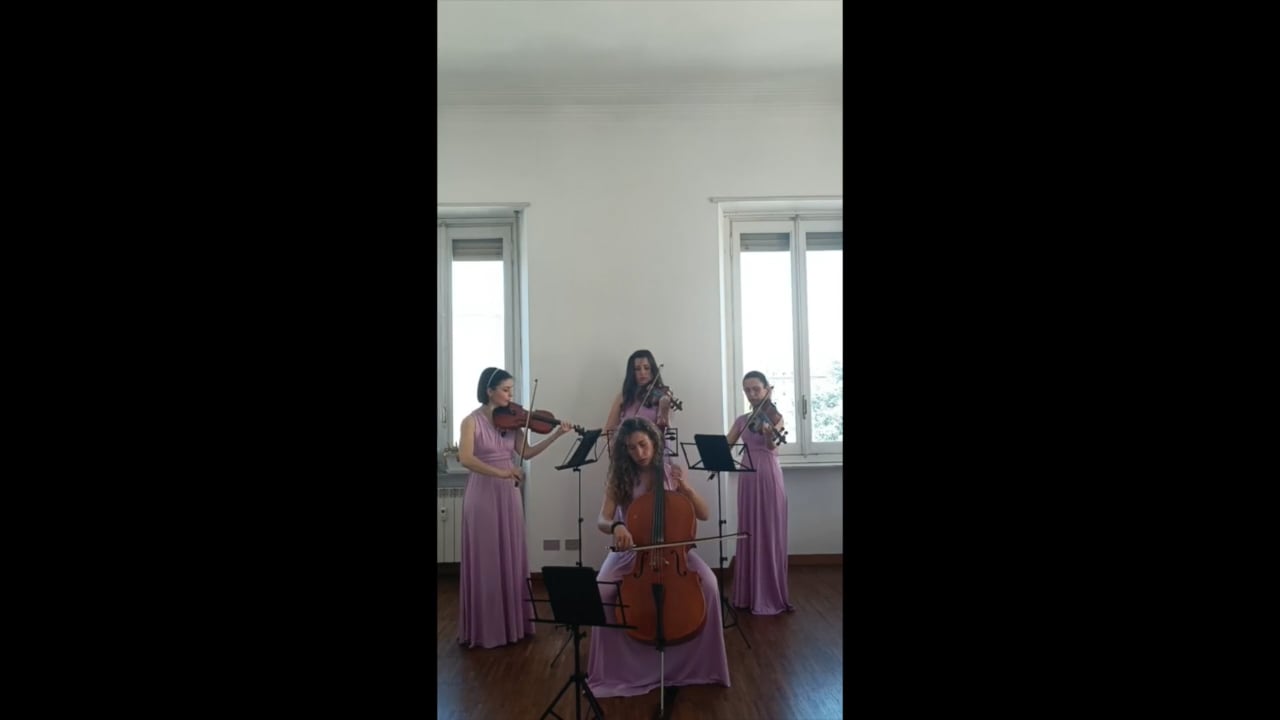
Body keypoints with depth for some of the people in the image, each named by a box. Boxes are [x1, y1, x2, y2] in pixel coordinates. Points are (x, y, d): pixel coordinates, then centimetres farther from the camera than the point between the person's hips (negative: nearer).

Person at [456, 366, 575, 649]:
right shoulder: (472, 421, -10)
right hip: (483, 495, -5)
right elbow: (466, 458, -22)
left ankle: (513, 621, 23)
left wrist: (556, 435, -3)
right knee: (485, 561, 2)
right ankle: (484, 627, 15)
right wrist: (500, 472, -31)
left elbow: (526, 453, 4)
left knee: (511, 559, 11)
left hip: (509, 495, 5)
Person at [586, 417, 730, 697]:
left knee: (709, 584, -26)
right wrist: (616, 526, -35)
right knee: (603, 590, -29)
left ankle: (696, 662, -2)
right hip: (631, 550, 0)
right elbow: (602, 520, -11)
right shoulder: (620, 478, -4)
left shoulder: (672, 472, -2)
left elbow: (705, 515, -1)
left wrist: (686, 488, -19)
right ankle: (617, 666, -5)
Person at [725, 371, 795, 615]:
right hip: (748, 479, 4)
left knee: (769, 535, 0)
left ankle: (770, 595, 9)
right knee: (749, 534, 8)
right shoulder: (742, 420, 10)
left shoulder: (774, 416, -2)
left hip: (769, 478, -4)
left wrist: (768, 432, -40)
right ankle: (749, 592, 18)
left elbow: (772, 447, -19)